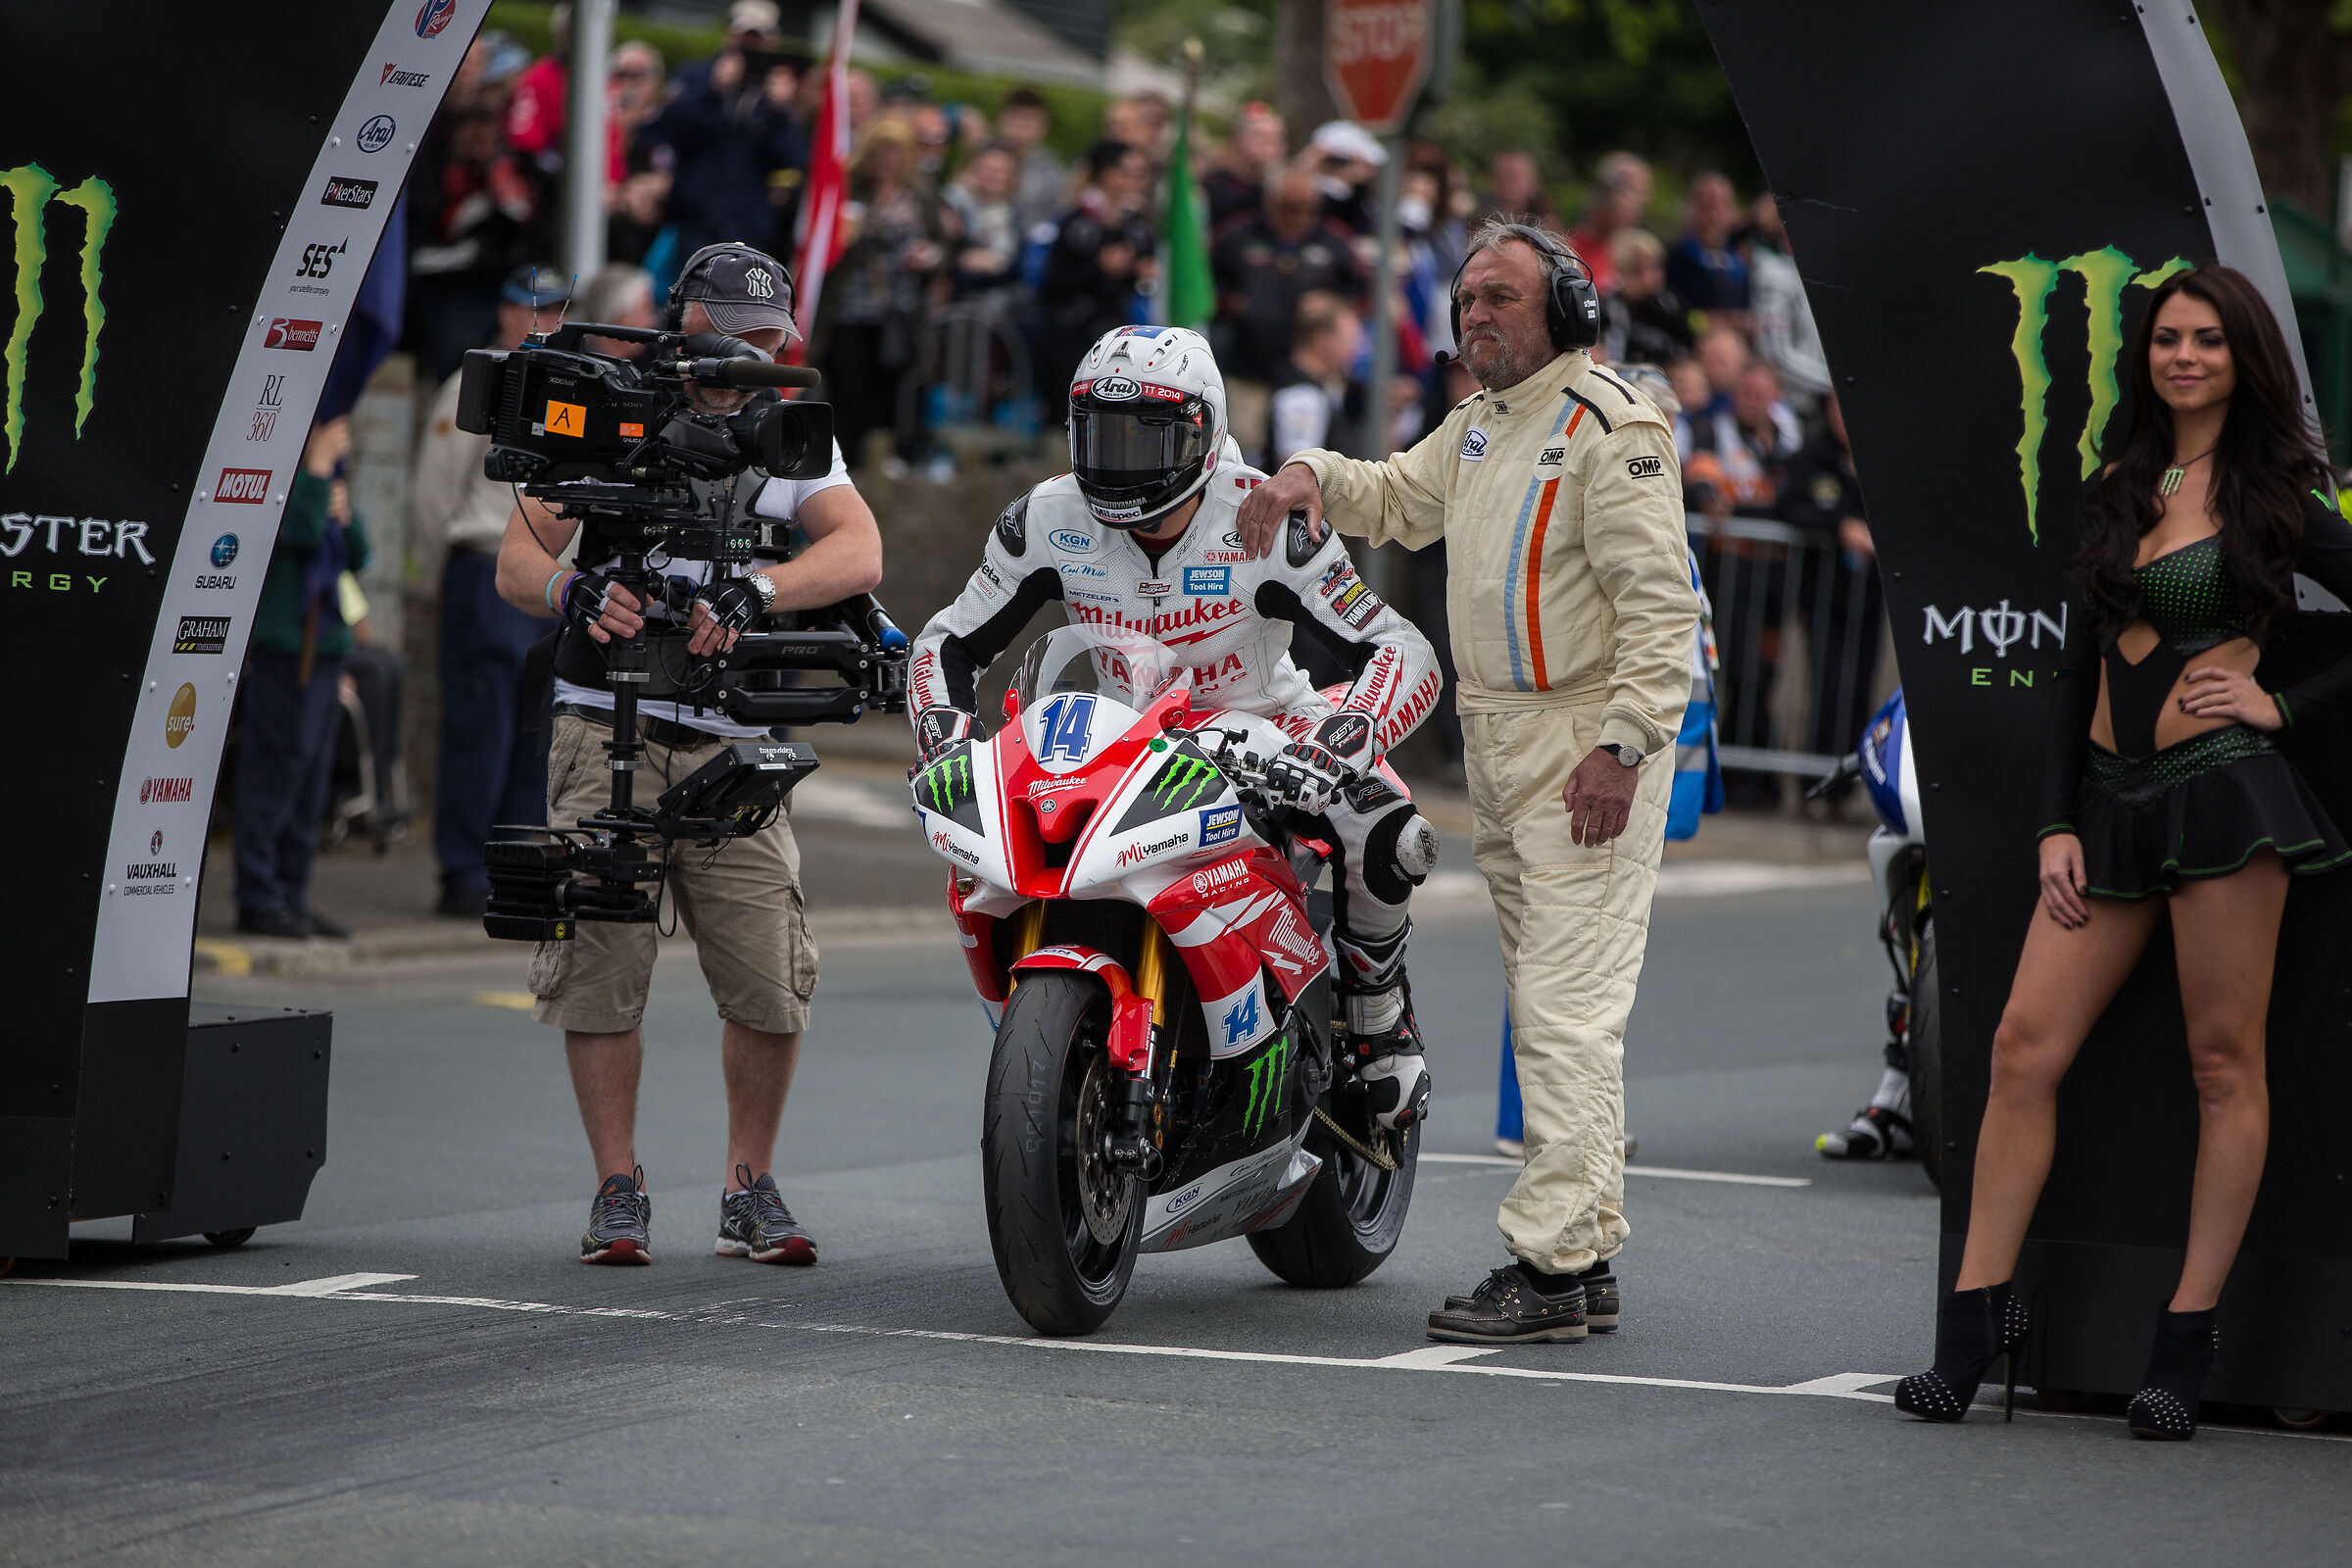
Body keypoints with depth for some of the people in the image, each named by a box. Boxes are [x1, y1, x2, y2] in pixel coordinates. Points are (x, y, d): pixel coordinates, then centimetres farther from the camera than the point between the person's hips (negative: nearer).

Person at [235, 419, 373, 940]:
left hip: (324, 643, 9)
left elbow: (358, 558, 18)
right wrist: (318, 468, -16)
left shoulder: (327, 481, 18)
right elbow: (300, 530, -24)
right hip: (279, 643, -9)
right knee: (274, 765, -8)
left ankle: (292, 895, 15)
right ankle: (258, 898, -4)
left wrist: (345, 516, 1)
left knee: (312, 770, 9)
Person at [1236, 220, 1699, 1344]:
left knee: (1569, 1006, -13)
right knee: (1541, 1008, 11)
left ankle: (1549, 1263, -15)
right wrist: (1311, 474, 8)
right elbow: (1396, 499, 30)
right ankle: (1589, 1254, 15)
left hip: (1589, 741, -10)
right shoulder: (1479, 428, 17)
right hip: (1498, 742, 10)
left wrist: (1622, 745, -23)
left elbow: (1659, 599, -17)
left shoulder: (1610, 424, -12)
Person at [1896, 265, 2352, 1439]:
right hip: (2111, 799, 5)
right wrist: (2057, 823, 8)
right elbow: (2082, 665, 15)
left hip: (2222, 789, -5)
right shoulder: (2117, 489, 14)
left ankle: (2185, 1343, 1)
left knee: (2223, 1064, -2)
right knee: (2025, 1046, -3)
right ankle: (1975, 1318, 0)